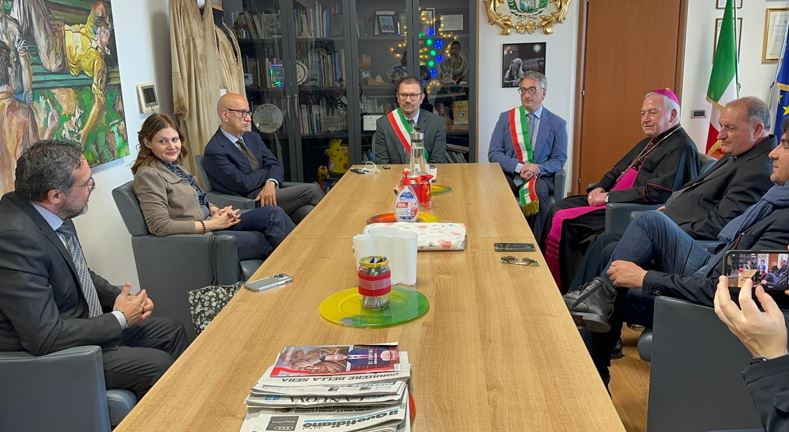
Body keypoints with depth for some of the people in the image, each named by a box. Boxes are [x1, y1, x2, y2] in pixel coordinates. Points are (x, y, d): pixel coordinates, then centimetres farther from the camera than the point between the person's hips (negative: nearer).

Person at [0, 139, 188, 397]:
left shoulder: (52, 213, -4)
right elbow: (45, 338, -30)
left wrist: (122, 297, -2)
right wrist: (120, 319, -18)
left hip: (85, 324, 9)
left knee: (172, 332, 9)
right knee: (159, 366, -14)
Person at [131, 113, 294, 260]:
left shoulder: (173, 165, 11)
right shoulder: (148, 174, -15)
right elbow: (160, 226, -22)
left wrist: (216, 211, -1)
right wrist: (211, 224, -20)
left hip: (210, 223, 9)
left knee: (273, 213, -6)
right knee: (266, 242, -12)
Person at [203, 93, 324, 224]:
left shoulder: (253, 137, 15)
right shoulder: (214, 151, -9)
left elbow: (275, 164, 7)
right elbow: (244, 184, -15)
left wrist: (271, 183, -15)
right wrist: (268, 172, 2)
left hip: (271, 191, 6)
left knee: (307, 211, -25)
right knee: (312, 190, -16)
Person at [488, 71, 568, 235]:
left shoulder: (557, 123, 9)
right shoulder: (506, 118, 10)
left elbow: (559, 159, 7)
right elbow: (493, 153, 3)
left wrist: (538, 169, -15)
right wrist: (519, 167, -14)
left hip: (540, 177, 0)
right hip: (509, 175, 0)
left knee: (539, 190, -35)